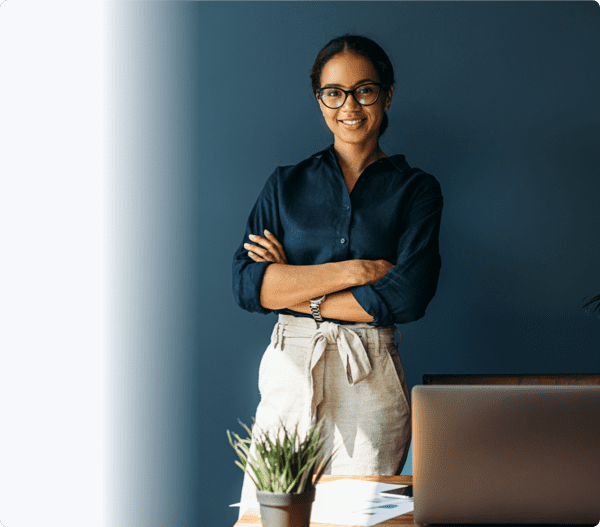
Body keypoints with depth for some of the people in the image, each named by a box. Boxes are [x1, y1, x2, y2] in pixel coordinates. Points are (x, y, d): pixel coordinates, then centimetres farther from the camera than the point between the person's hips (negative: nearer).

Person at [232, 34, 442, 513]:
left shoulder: (416, 190, 5)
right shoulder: (287, 184, 9)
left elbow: (407, 296, -10)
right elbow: (247, 285, -4)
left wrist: (294, 288, -6)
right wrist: (355, 270, -11)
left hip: (370, 381, -1)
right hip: (289, 371, 1)